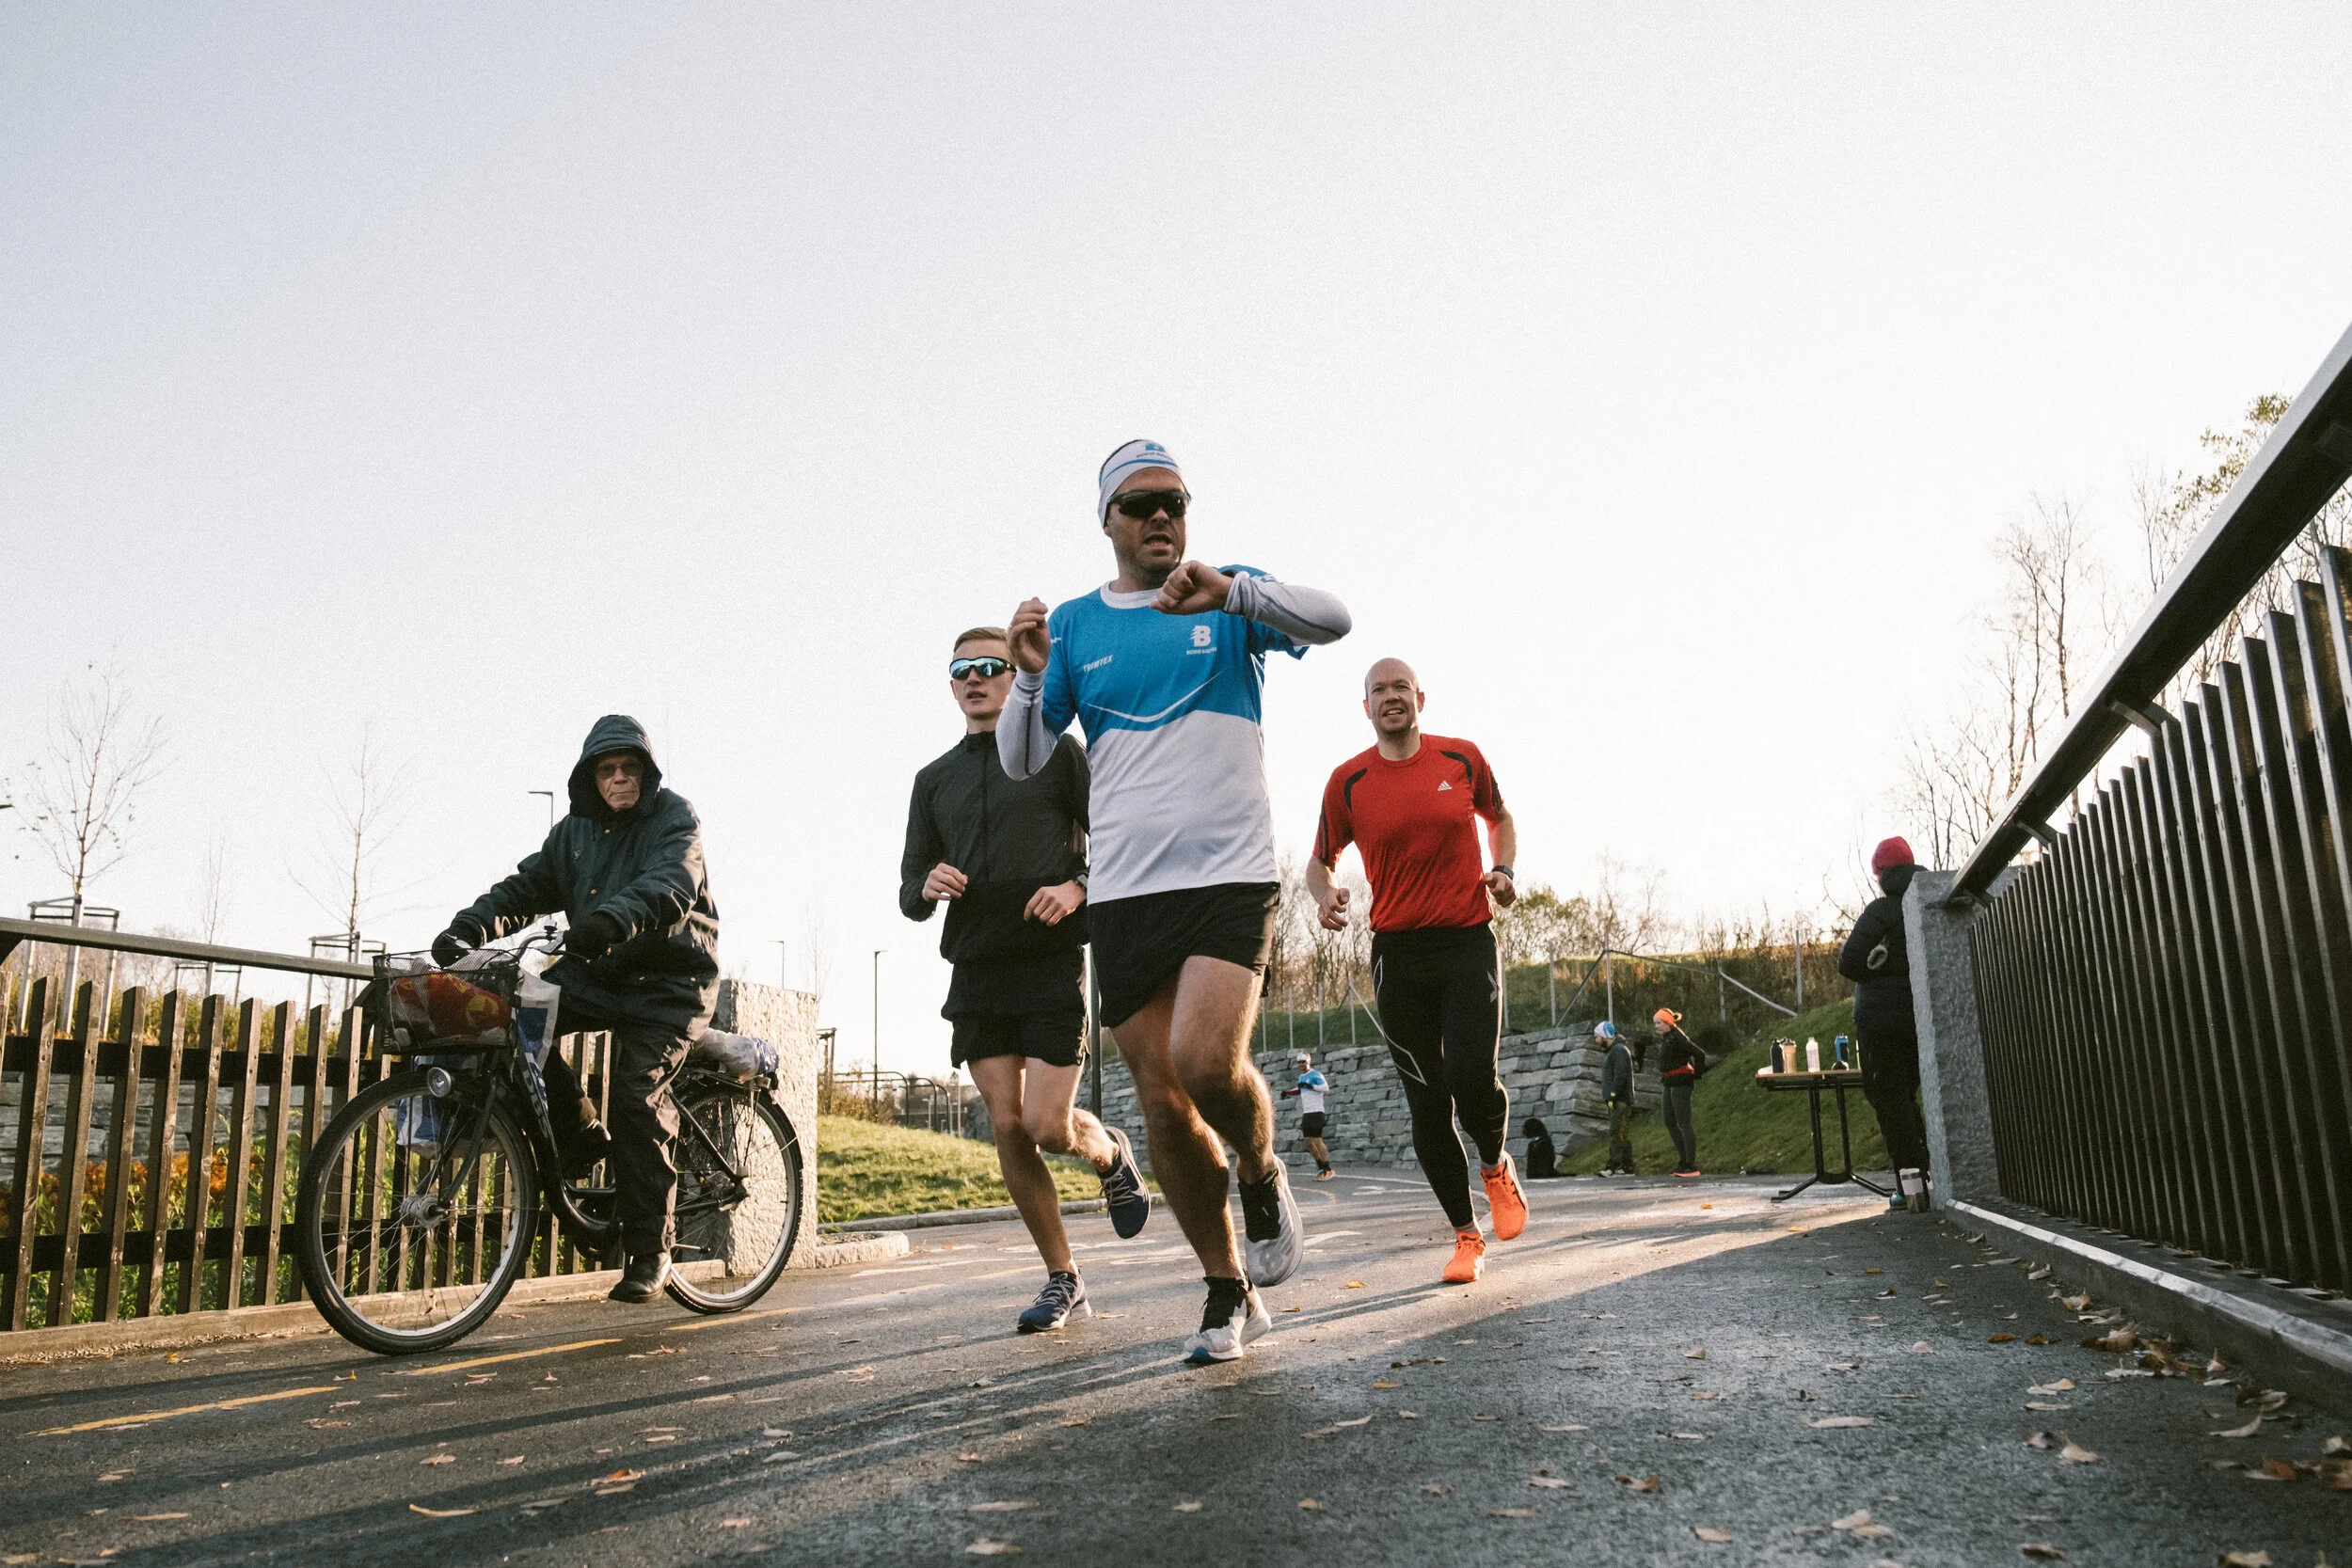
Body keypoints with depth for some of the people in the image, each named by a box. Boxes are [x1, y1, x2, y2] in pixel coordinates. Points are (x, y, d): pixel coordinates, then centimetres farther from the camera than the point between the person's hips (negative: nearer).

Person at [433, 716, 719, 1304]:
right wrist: (469, 926, -16)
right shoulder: (575, 831, 10)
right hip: (598, 973, 6)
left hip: (670, 980, -6)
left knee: (637, 1095, -20)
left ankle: (649, 1249, -7)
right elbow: (524, 887, 4)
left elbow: (672, 884, -28)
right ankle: (582, 1141, 1)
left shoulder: (674, 816, -9)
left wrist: (613, 917, -48)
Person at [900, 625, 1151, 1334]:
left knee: (1049, 1128, -10)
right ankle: (1063, 1280, 14)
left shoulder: (1058, 751, 5)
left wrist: (1078, 886, -17)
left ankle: (1111, 1153, 26)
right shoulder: (934, 779, 17)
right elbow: (909, 893, 15)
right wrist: (926, 887, -9)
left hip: (1051, 962, -4)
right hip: (976, 970, 4)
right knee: (1008, 1128, 0)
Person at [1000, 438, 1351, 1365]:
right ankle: (1229, 1295, 20)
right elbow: (1021, 763, 7)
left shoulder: (1234, 597, 7)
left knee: (1208, 1061, -23)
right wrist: (1030, 675, -12)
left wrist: (1228, 591, -27)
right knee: (1162, 1103, 3)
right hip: (1123, 893, 3)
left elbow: (1332, 621, -13)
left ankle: (1262, 1178, 11)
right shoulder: (1074, 624, 10)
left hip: (1231, 874, -2)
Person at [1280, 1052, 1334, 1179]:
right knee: (1309, 1142, 7)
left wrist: (1310, 1086, -36)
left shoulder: (1315, 1075, -10)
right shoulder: (1301, 1077, 16)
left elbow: (1325, 1087, -27)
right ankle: (1320, 1167, 19)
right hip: (1306, 1114, 8)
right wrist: (1288, 1092, 22)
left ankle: (1327, 1170, -3)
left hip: (1316, 1112, -8)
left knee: (1317, 1141, -10)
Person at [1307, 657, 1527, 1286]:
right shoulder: (1347, 780, 2)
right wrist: (1325, 894, -10)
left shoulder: (1463, 758, 3)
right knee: (1427, 1102, 2)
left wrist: (1503, 869, 1)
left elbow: (1500, 818, 20)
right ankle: (1467, 1235, 19)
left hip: (1468, 940, -1)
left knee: (1472, 1077, -18)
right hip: (1397, 951, 1)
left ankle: (1496, 1165, 18)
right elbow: (1320, 860, 12)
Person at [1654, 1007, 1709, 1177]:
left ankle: (1692, 1166, -5)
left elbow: (1699, 1054, -20)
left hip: (1681, 1083, -10)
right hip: (1670, 1083, 10)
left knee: (1683, 1122, -8)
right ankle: (1684, 1161, 19)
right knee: (1670, 1122, 12)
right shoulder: (1665, 1038, 13)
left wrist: (1696, 1075, -10)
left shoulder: (1677, 1038, -16)